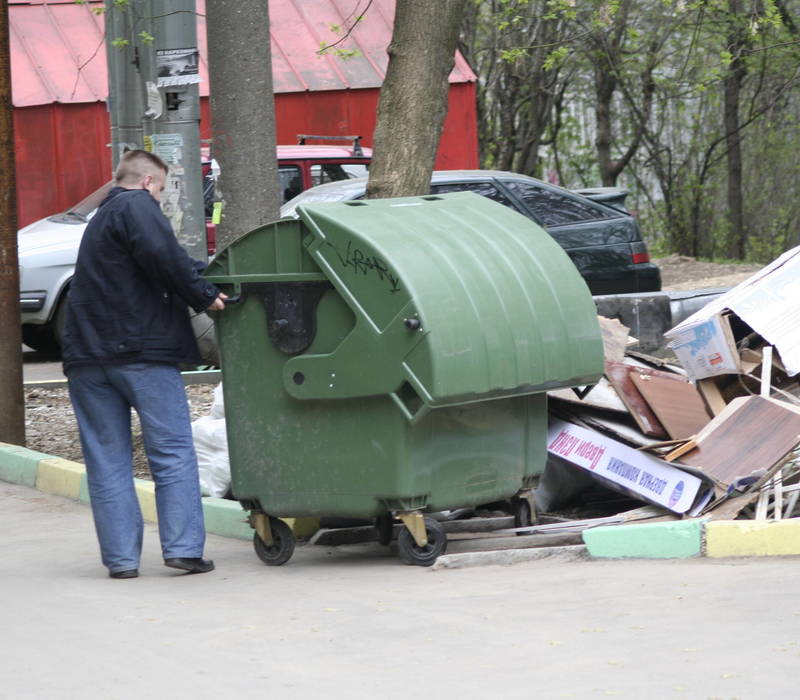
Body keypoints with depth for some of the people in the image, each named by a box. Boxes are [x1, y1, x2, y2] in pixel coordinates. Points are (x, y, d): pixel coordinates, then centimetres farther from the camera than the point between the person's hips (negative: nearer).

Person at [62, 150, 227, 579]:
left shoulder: (100, 220, 26)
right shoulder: (136, 206, -3)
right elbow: (163, 257, -19)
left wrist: (201, 285, 14)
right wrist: (203, 297, -10)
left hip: (87, 353, 7)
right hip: (141, 350, -7)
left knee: (106, 462, 6)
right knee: (173, 454, -1)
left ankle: (121, 558, 3)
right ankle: (183, 548, -5)